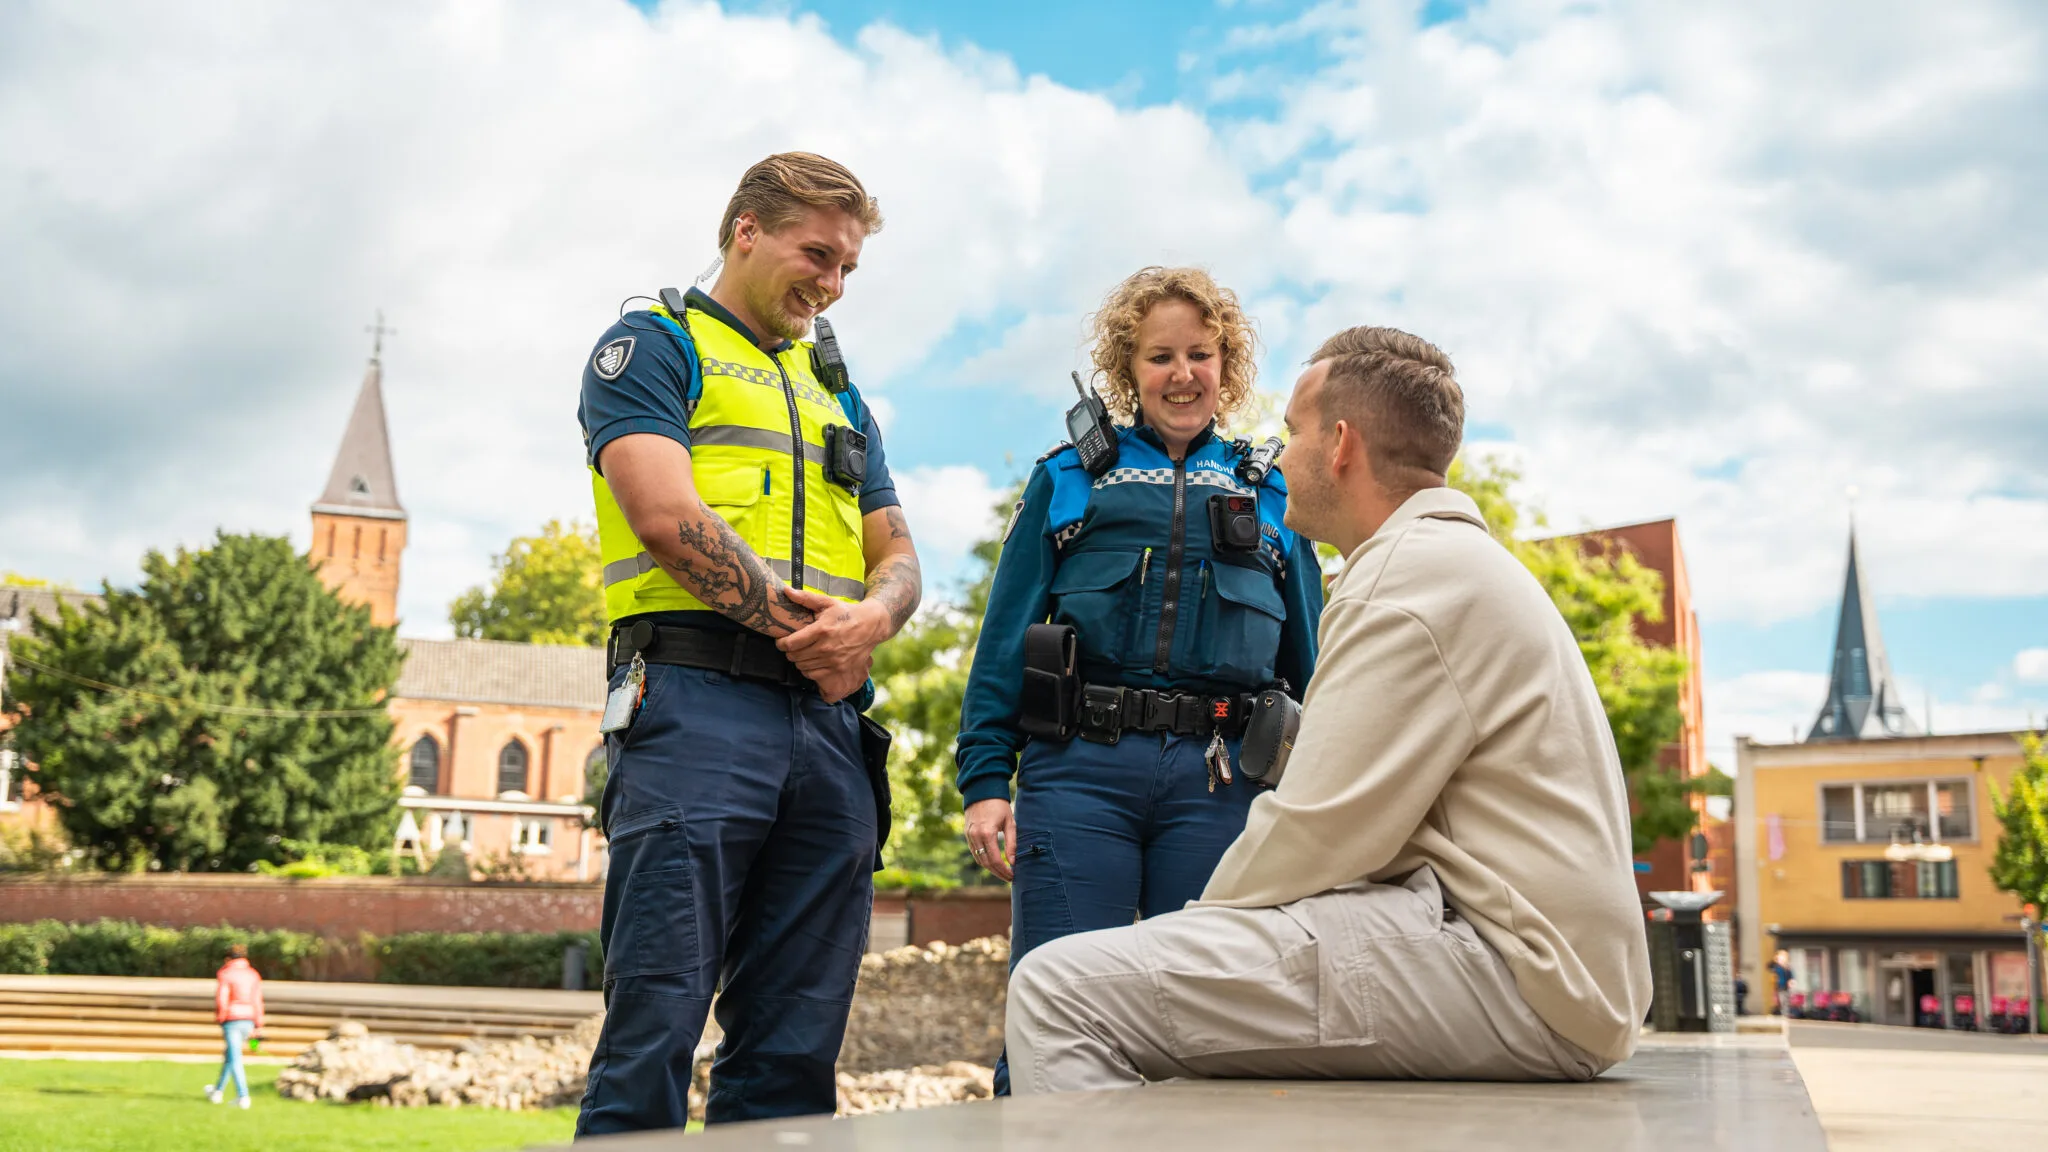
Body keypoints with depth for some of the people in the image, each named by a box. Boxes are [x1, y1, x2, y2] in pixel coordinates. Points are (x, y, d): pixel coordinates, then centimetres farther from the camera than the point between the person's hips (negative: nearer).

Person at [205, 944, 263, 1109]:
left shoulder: (225, 975, -6)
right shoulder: (253, 975, 9)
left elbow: (221, 1000, -13)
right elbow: (257, 1001, 5)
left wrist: (219, 1019, 2)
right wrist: (258, 1026, 6)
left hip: (231, 1020, -6)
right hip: (248, 1020, 6)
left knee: (235, 1060, -5)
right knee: (230, 1056, 21)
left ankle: (243, 1097, -11)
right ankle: (218, 1091, 34)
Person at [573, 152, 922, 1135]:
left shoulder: (836, 390, 28)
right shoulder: (654, 345, 8)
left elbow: (896, 556, 19)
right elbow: (668, 516, -8)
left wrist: (871, 618, -4)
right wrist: (792, 624, -8)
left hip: (830, 719, 6)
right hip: (697, 701, -6)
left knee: (796, 1046, 4)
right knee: (656, 1024, -10)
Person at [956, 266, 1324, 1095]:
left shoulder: (1270, 497, 19)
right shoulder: (1067, 479, 15)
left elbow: (1309, 665, 16)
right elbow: (1005, 640, 9)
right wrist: (984, 784, -1)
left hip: (1219, 780, 2)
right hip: (1081, 768, -1)